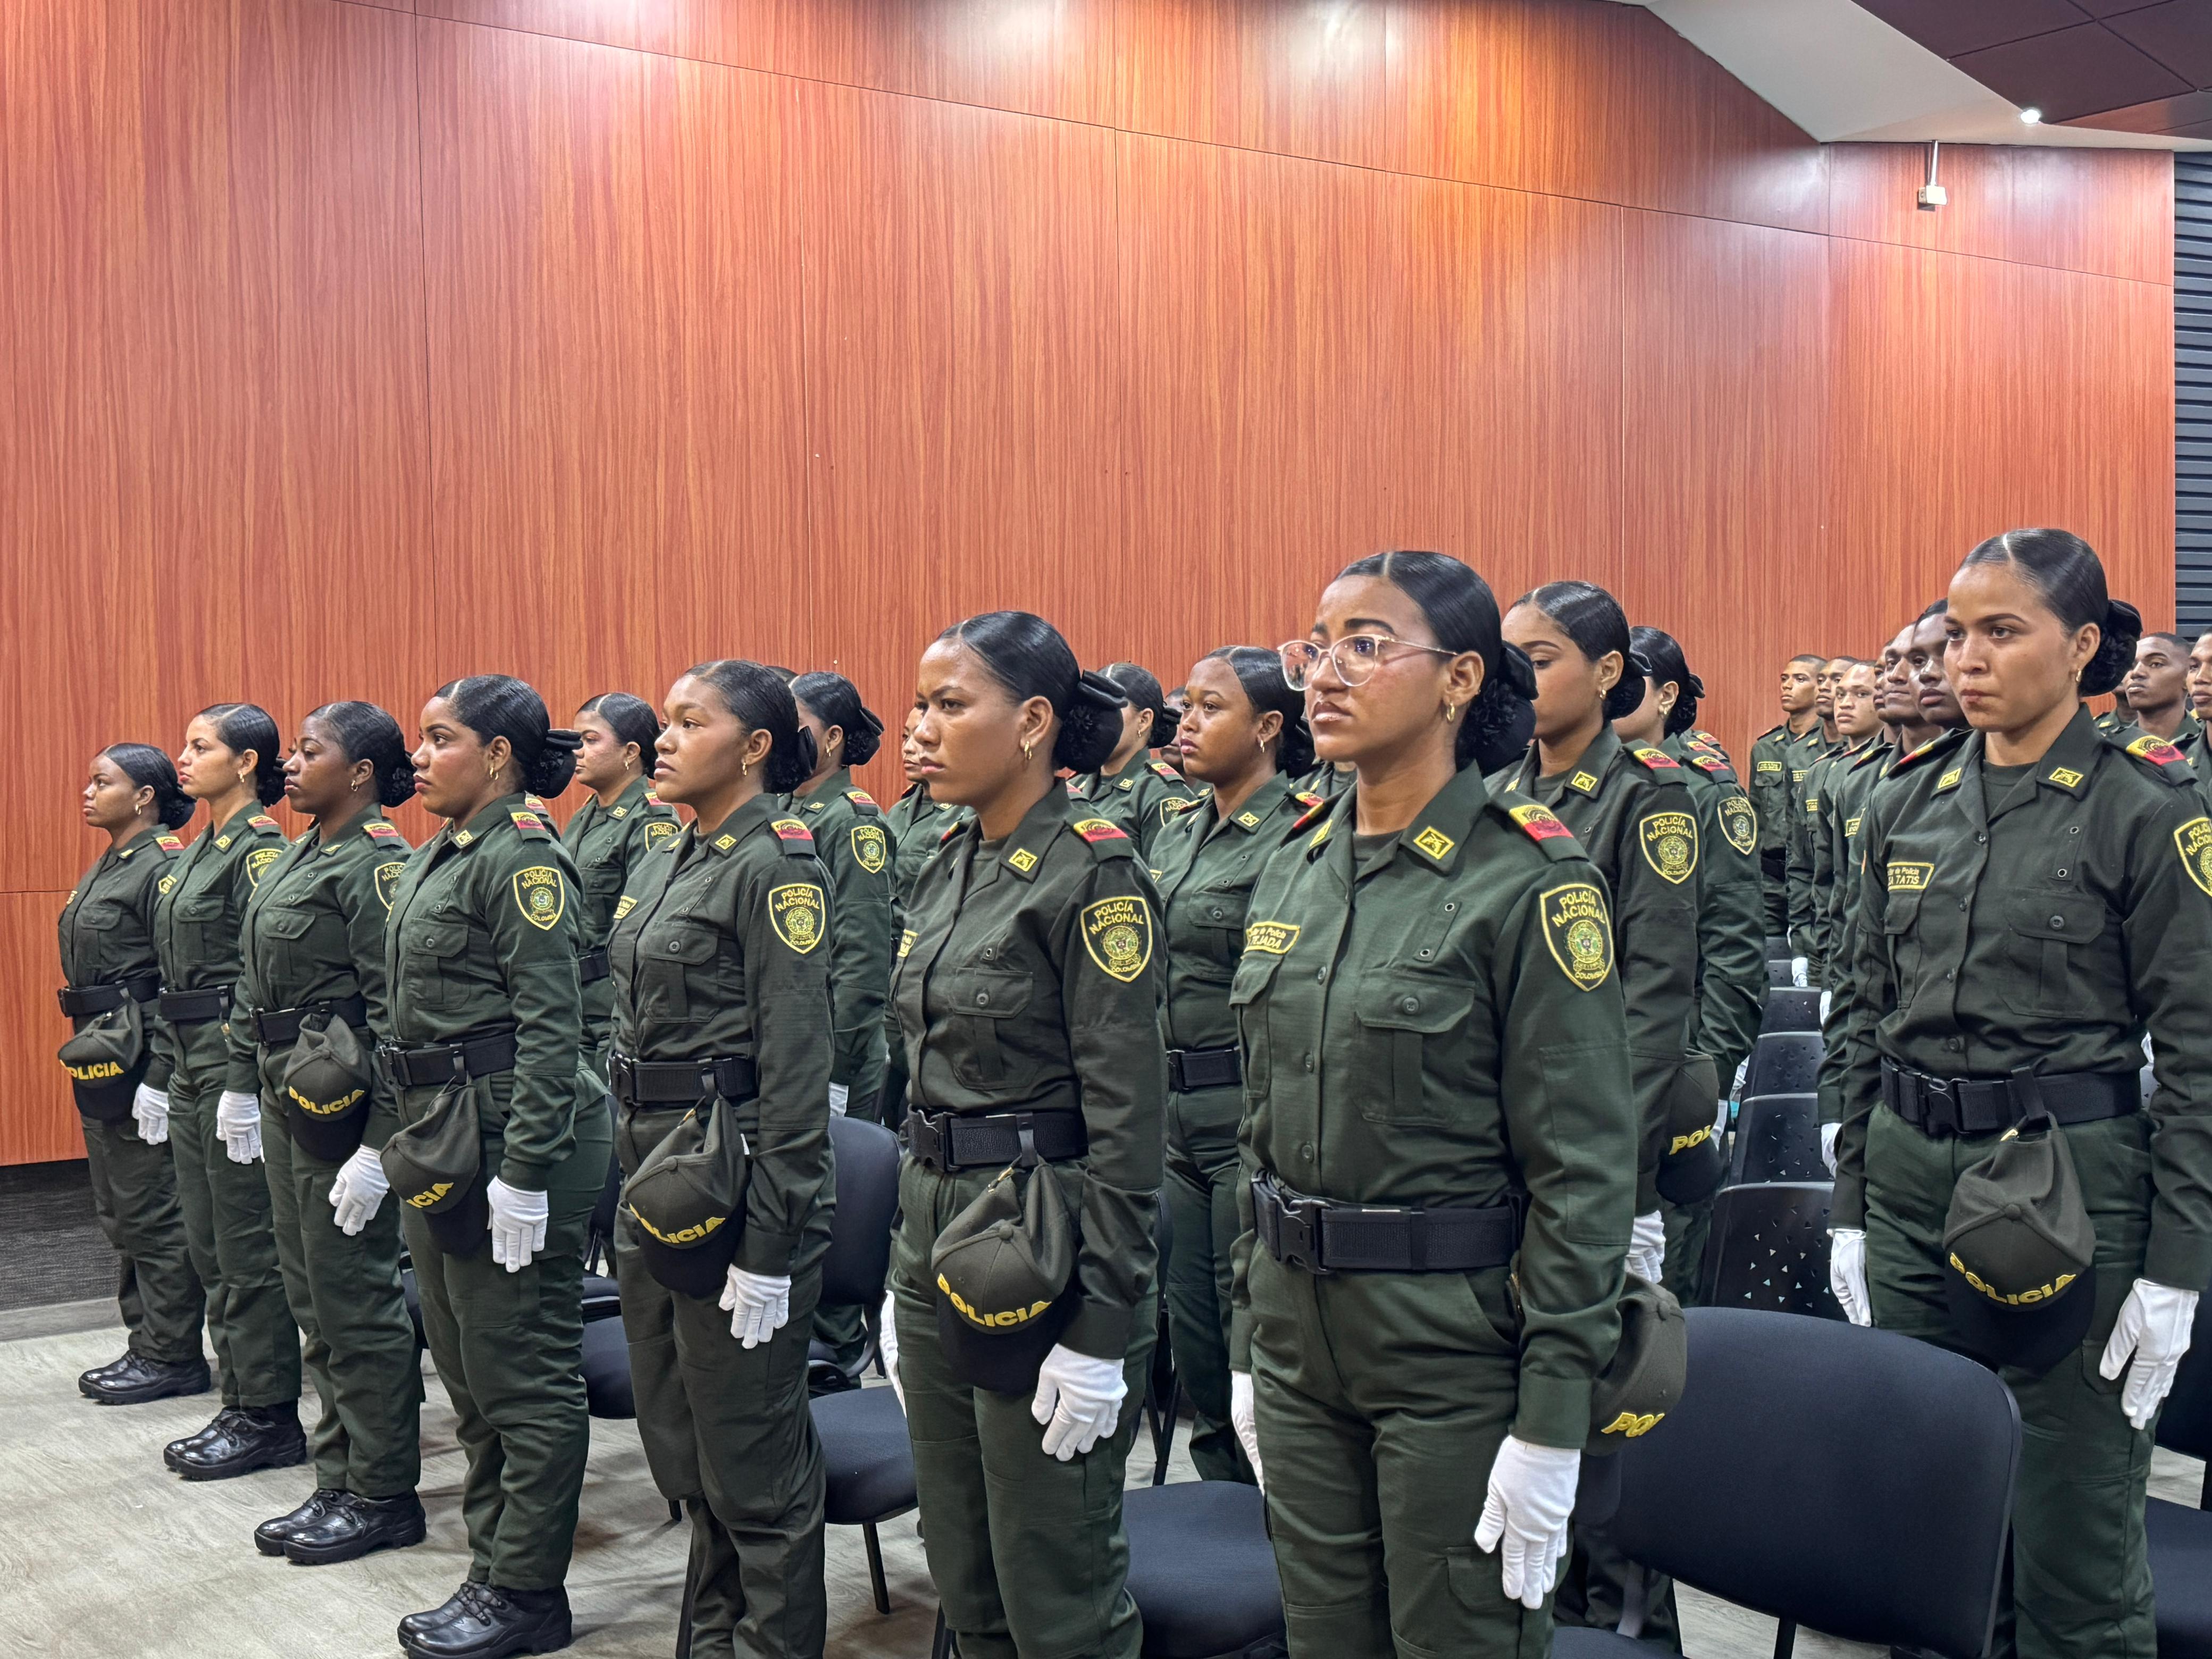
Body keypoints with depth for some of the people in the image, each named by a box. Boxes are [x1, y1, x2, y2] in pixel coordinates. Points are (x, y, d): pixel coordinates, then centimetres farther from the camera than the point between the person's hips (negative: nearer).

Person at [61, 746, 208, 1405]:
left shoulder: (164, 867, -14)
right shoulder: (104, 869, 15)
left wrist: (159, 1080, -21)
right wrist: (88, 1054, 18)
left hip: (141, 1060, -10)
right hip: (100, 1063, 10)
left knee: (152, 1213, -3)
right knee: (120, 1213, 15)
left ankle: (172, 1356, 6)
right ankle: (147, 1344, 24)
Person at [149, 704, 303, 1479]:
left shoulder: (260, 850, -13)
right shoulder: (195, 855, 16)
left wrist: (245, 1090, -21)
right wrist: (169, 1077, 18)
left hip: (238, 1062, -10)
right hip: (192, 1063, 10)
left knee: (248, 1249, -3)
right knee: (208, 1246, 13)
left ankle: (268, 1421, 6)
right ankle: (238, 1406, 22)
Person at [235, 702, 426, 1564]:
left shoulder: (377, 863, -16)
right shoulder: (297, 858, 13)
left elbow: (398, 1014, -20)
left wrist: (376, 1145, -22)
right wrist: (256, 1088, 16)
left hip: (338, 1103, -10)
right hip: (286, 1101, 10)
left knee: (354, 1303, -1)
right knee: (312, 1300, 14)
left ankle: (383, 1498, 11)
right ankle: (338, 1485, 25)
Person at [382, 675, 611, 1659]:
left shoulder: (522, 857, -15)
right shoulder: (435, 857, 14)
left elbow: (551, 1026, -19)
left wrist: (525, 1172, -22)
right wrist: (403, 1141, 19)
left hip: (508, 1134, -10)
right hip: (438, 1136, 10)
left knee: (522, 1375, 1)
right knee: (466, 1366, 16)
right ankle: (494, 1562, 28)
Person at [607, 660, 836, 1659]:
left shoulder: (777, 864, -13)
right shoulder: (669, 863, 13)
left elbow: (797, 1068, -17)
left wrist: (770, 1247, -19)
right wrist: (632, 1189, 17)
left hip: (735, 1180, -9)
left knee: (749, 1458, 1)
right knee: (676, 1438, 18)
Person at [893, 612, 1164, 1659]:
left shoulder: (1093, 870, -15)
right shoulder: (949, 865, 10)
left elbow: (1128, 1119, -17)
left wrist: (1101, 1333, -18)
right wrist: (909, 1268, 17)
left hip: (1045, 1259, -8)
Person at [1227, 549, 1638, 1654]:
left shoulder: (1530, 879, -14)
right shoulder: (1293, 872, 6)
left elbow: (1584, 1167, -15)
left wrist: (1550, 1427, -16)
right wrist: (1249, 1348, 13)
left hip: (1456, 1339, -6)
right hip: (1300, 1334, 6)